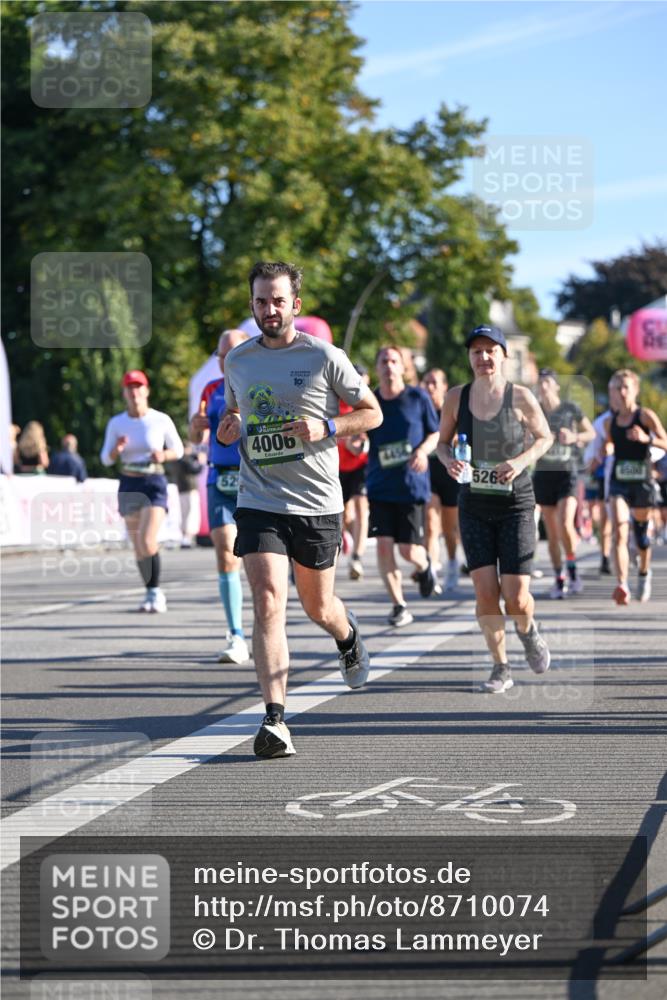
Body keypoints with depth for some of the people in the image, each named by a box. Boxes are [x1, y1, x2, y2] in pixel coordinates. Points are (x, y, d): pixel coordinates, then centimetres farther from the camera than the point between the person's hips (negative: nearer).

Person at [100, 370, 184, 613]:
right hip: (129, 485, 3)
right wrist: (116, 449, -14)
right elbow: (106, 458, 8)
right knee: (138, 546, 8)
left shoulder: (161, 420, -4)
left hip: (155, 484, -3)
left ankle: (156, 592, -4)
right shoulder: (116, 423, 2)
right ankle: (150, 593, 23)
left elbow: (178, 450, 8)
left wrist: (163, 455, -13)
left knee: (148, 542, -18)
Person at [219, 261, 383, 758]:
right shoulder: (238, 361, 7)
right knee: (268, 601, -16)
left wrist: (326, 427, -14)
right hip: (259, 501, 1)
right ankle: (275, 721, -19)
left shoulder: (325, 357, -4)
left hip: (318, 502, -1)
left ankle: (348, 634, 52)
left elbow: (372, 413, 3)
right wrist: (229, 428, 1)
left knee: (317, 606, 13)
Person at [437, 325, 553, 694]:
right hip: (474, 506, 2)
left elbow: (544, 437, 5)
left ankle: (528, 631, 29)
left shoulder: (520, 397, -7)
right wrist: (449, 461, -12)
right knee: (485, 591, -6)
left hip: (516, 504, -2)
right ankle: (501, 667, 12)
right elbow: (442, 441, 11)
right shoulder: (456, 398, -1)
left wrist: (521, 461, -14)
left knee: (516, 596, -7)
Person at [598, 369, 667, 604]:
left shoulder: (646, 415, -4)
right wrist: (603, 453, 0)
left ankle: (644, 573, 43)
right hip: (618, 481, 2)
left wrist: (647, 438, -28)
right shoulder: (610, 422, 7)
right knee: (619, 532, -17)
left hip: (642, 481, -2)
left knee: (641, 532, 13)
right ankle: (622, 585, -28)